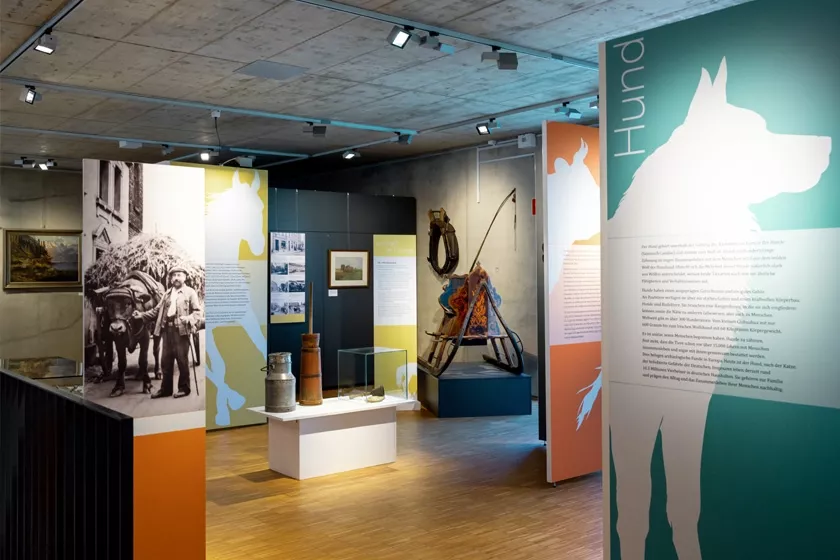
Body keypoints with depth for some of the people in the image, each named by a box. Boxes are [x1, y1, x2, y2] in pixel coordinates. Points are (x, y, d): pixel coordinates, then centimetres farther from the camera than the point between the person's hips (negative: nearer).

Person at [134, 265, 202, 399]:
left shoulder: (190, 292, 1)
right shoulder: (167, 293, 17)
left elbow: (197, 311, -6)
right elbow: (157, 311, 17)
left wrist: (188, 319, -23)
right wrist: (142, 314, 6)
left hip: (181, 330, -6)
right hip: (167, 329, 6)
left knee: (182, 361, -1)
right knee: (166, 361, 10)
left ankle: (184, 388, 9)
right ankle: (165, 388, 18)